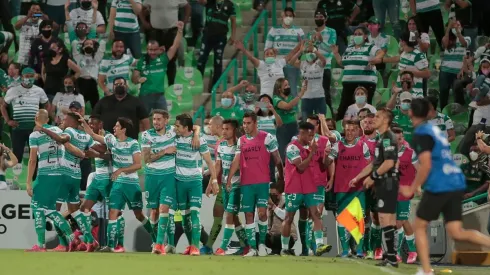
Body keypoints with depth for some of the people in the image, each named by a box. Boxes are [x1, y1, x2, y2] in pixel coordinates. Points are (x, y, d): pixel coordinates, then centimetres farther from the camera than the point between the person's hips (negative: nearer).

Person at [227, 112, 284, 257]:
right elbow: (236, 161, 8)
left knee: (262, 212, -10)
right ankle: (252, 248, 6)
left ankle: (262, 243, 7)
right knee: (248, 214, 3)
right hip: (246, 183, 4)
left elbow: (277, 158, 3)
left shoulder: (267, 138, -2)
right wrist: (229, 178, -1)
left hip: (262, 182, -4)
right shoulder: (241, 140, 11)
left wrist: (281, 176, 4)